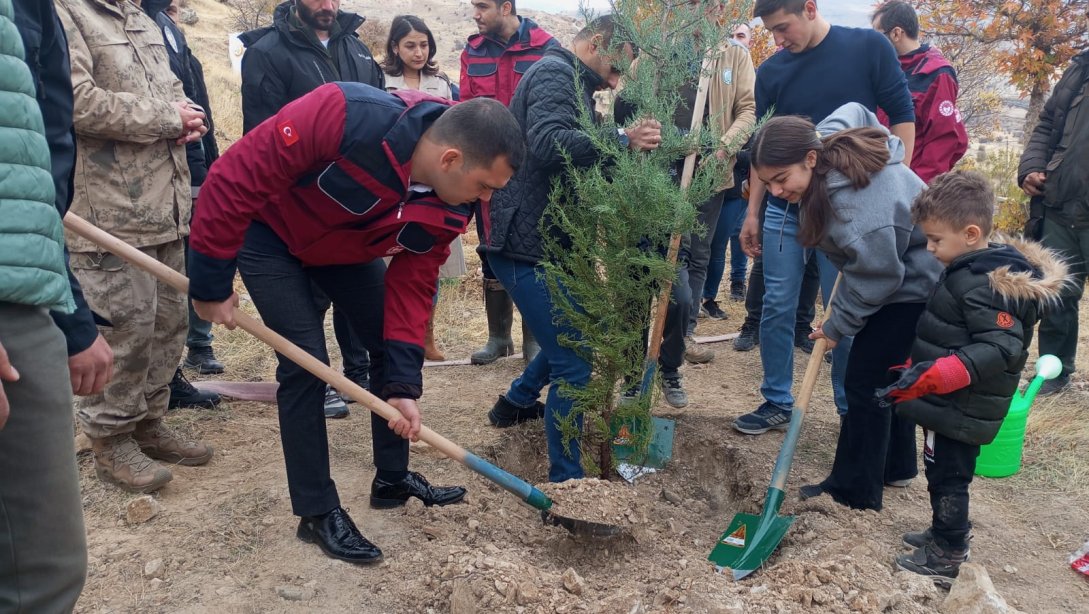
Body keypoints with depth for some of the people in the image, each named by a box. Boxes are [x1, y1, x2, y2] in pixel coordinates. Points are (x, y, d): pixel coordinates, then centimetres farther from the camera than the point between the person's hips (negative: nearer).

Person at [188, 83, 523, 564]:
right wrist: (212, 282, -27)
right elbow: (236, 178, -34)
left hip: (346, 248, 6)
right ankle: (317, 513, 4)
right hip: (270, 233, -6)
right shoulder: (349, 116, -41)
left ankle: (392, 478, 24)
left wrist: (403, 386, -20)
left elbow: (411, 284, -13)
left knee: (393, 348, 5)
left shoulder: (448, 209, -21)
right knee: (306, 363, -12)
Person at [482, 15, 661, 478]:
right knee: (573, 363, -7)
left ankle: (516, 402, 44)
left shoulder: (572, 82, 21)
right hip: (528, 243, -11)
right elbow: (547, 144, -30)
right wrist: (621, 141, -33)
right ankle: (565, 480, 5)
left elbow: (574, 155, 17)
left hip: (550, 240, 11)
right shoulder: (555, 72, -12)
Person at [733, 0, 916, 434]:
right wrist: (752, 212, 8)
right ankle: (777, 402, 19)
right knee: (776, 309, 5)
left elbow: (902, 118, 0)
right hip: (784, 210, 3)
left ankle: (853, 410, 20)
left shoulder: (869, 48, -4)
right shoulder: (771, 71, 3)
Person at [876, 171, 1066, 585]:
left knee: (948, 478, 3)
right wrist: (920, 364, 24)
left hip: (960, 411, -10)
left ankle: (946, 558, 16)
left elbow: (1000, 348, -31)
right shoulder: (970, 271, 7)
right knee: (943, 473, 22)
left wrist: (935, 375, -37)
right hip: (950, 404, 10)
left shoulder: (985, 286, -25)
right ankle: (947, 534, 39)